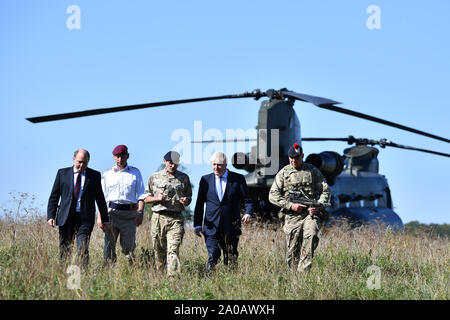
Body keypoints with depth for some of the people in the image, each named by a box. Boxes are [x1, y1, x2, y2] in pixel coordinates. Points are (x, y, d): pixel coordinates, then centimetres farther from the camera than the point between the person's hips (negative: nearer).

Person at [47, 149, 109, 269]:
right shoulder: (62, 173, 8)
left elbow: (100, 199, 12)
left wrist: (104, 220, 12)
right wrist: (51, 216, -2)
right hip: (66, 218, 1)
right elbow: (54, 197, 8)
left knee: (83, 250, -12)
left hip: (85, 219, -1)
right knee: (64, 250, 5)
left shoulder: (94, 175, 7)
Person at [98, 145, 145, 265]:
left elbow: (141, 195, 8)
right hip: (111, 212, 0)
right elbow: (102, 196, 9)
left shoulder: (135, 173, 12)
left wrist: (140, 212, -6)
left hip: (129, 213, 0)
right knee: (109, 245, -5)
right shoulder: (107, 174, 13)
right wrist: (100, 215, -2)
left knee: (129, 245, -4)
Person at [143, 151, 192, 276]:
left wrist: (186, 200, -5)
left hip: (176, 219, -1)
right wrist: (157, 198, -8)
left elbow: (189, 196, 19)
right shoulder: (154, 177, 11)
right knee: (159, 250, 5)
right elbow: (146, 198, 12)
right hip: (158, 218, 1)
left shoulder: (184, 178, 12)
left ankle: (173, 276, -23)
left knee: (173, 250, -14)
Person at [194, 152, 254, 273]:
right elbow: (199, 204, 12)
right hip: (212, 226, 0)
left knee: (232, 258, 3)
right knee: (212, 256, -9)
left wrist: (248, 213, -16)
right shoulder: (205, 180, 8)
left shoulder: (238, 179, 4)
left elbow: (247, 200, 4)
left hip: (231, 227, 0)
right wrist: (197, 224, 8)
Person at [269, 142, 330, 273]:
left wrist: (319, 206, -10)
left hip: (311, 213, -1)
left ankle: (304, 271, -27)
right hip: (292, 216, 1)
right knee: (292, 251, -2)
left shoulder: (313, 171, 10)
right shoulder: (283, 173, 9)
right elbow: (273, 195, 4)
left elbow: (325, 191, 9)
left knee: (311, 235, -28)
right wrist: (290, 205, -8)